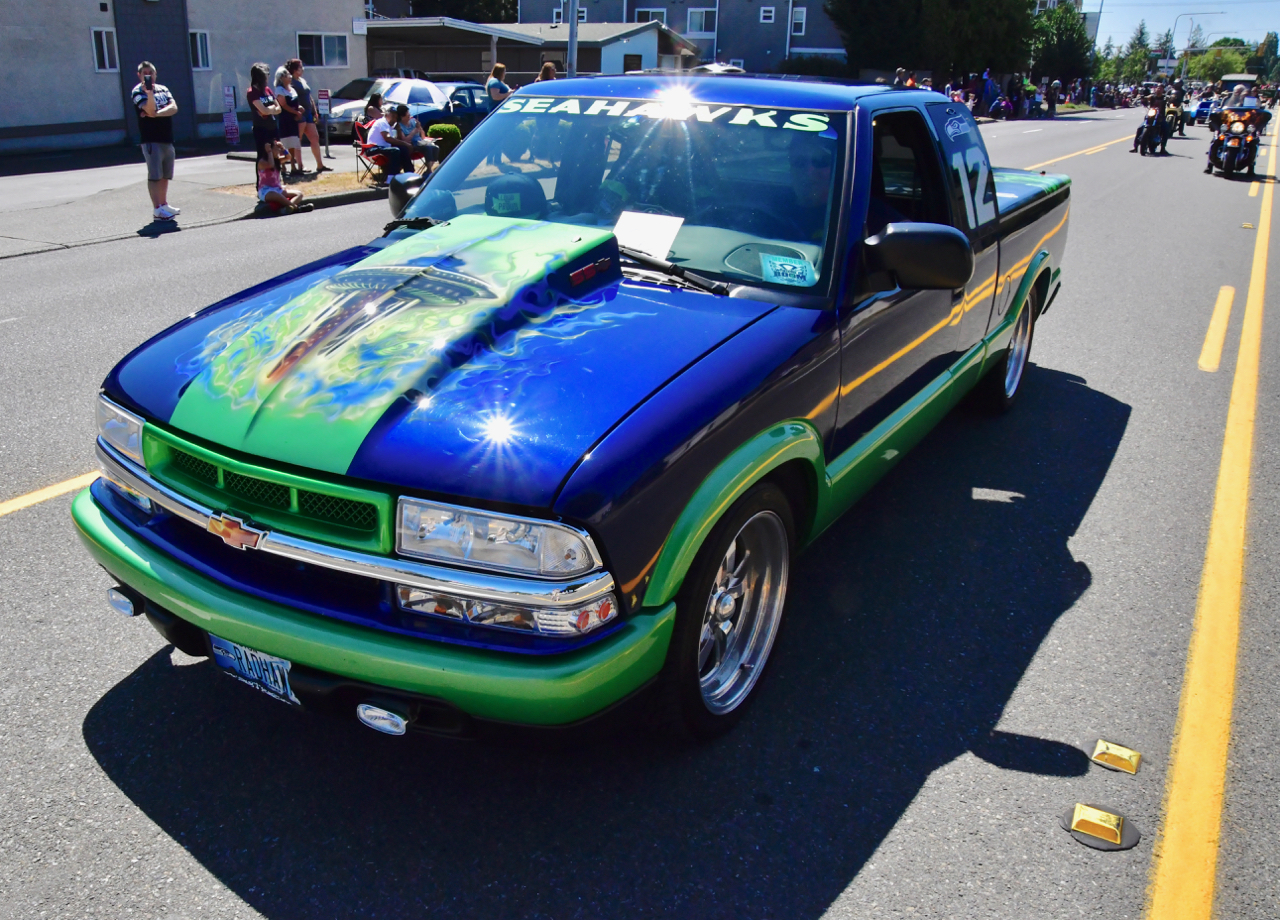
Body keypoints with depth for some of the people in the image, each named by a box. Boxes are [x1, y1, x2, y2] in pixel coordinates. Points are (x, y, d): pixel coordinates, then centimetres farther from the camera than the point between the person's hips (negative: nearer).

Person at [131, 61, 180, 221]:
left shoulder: (163, 88, 14)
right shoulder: (138, 91, -3)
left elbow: (174, 108, -1)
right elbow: (150, 110, -18)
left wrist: (156, 114, -13)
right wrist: (149, 92, -28)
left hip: (167, 139, 6)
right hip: (151, 140, -6)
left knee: (165, 175, 13)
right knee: (155, 176, -8)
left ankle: (164, 204, 23)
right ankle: (157, 209, -9)